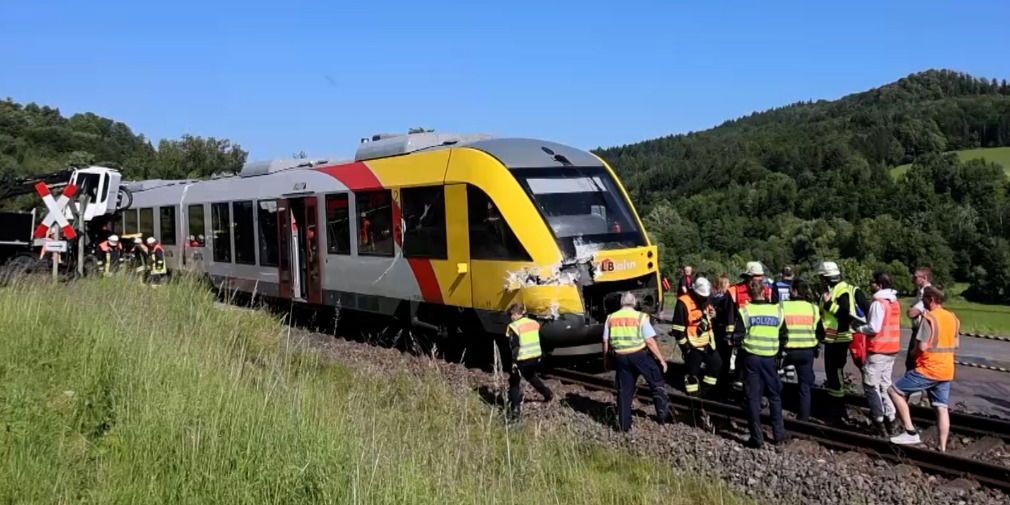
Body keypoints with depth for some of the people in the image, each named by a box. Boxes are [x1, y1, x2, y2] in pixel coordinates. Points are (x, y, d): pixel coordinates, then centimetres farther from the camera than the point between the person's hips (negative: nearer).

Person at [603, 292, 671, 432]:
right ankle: (663, 413, 12)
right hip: (639, 355, -3)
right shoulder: (640, 317, -3)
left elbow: (605, 342, 8)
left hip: (620, 357, 3)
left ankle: (623, 424, 13)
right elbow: (650, 341, -8)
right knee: (657, 382, 15)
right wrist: (661, 359, -2)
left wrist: (607, 357, 22)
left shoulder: (611, 318, 6)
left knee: (624, 390, 12)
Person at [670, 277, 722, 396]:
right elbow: (678, 327, -19)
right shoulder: (683, 303, -19)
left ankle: (708, 387, 29)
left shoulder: (705, 300, 7)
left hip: (707, 342, 8)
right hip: (692, 344, -8)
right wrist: (684, 344, -17)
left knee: (716, 363, 14)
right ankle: (693, 395, 13)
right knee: (693, 369, 0)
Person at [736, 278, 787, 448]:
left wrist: (739, 344, 12)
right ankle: (779, 434, 20)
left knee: (753, 397, 4)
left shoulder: (745, 311, -9)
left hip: (751, 357, -2)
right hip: (770, 358, 2)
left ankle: (757, 438, 4)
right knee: (775, 396, 16)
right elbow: (783, 336, 4)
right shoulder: (777, 310, -2)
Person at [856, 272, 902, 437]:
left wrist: (859, 328, -5)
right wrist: (865, 324, 14)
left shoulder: (878, 303, -17)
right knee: (885, 385, 14)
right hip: (891, 349, 8)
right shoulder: (894, 302, 11)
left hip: (878, 350, -8)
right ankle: (890, 419, 14)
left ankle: (879, 420, -5)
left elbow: (874, 328, -21)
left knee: (871, 385, -1)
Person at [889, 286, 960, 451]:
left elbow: (922, 346, -19)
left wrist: (913, 351, 0)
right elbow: (955, 345, 18)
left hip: (928, 370, -8)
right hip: (946, 371, 8)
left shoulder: (929, 317, -15)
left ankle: (911, 432, -3)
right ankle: (942, 449, 9)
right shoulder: (953, 318, 10)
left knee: (895, 391, 0)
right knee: (942, 408, 8)